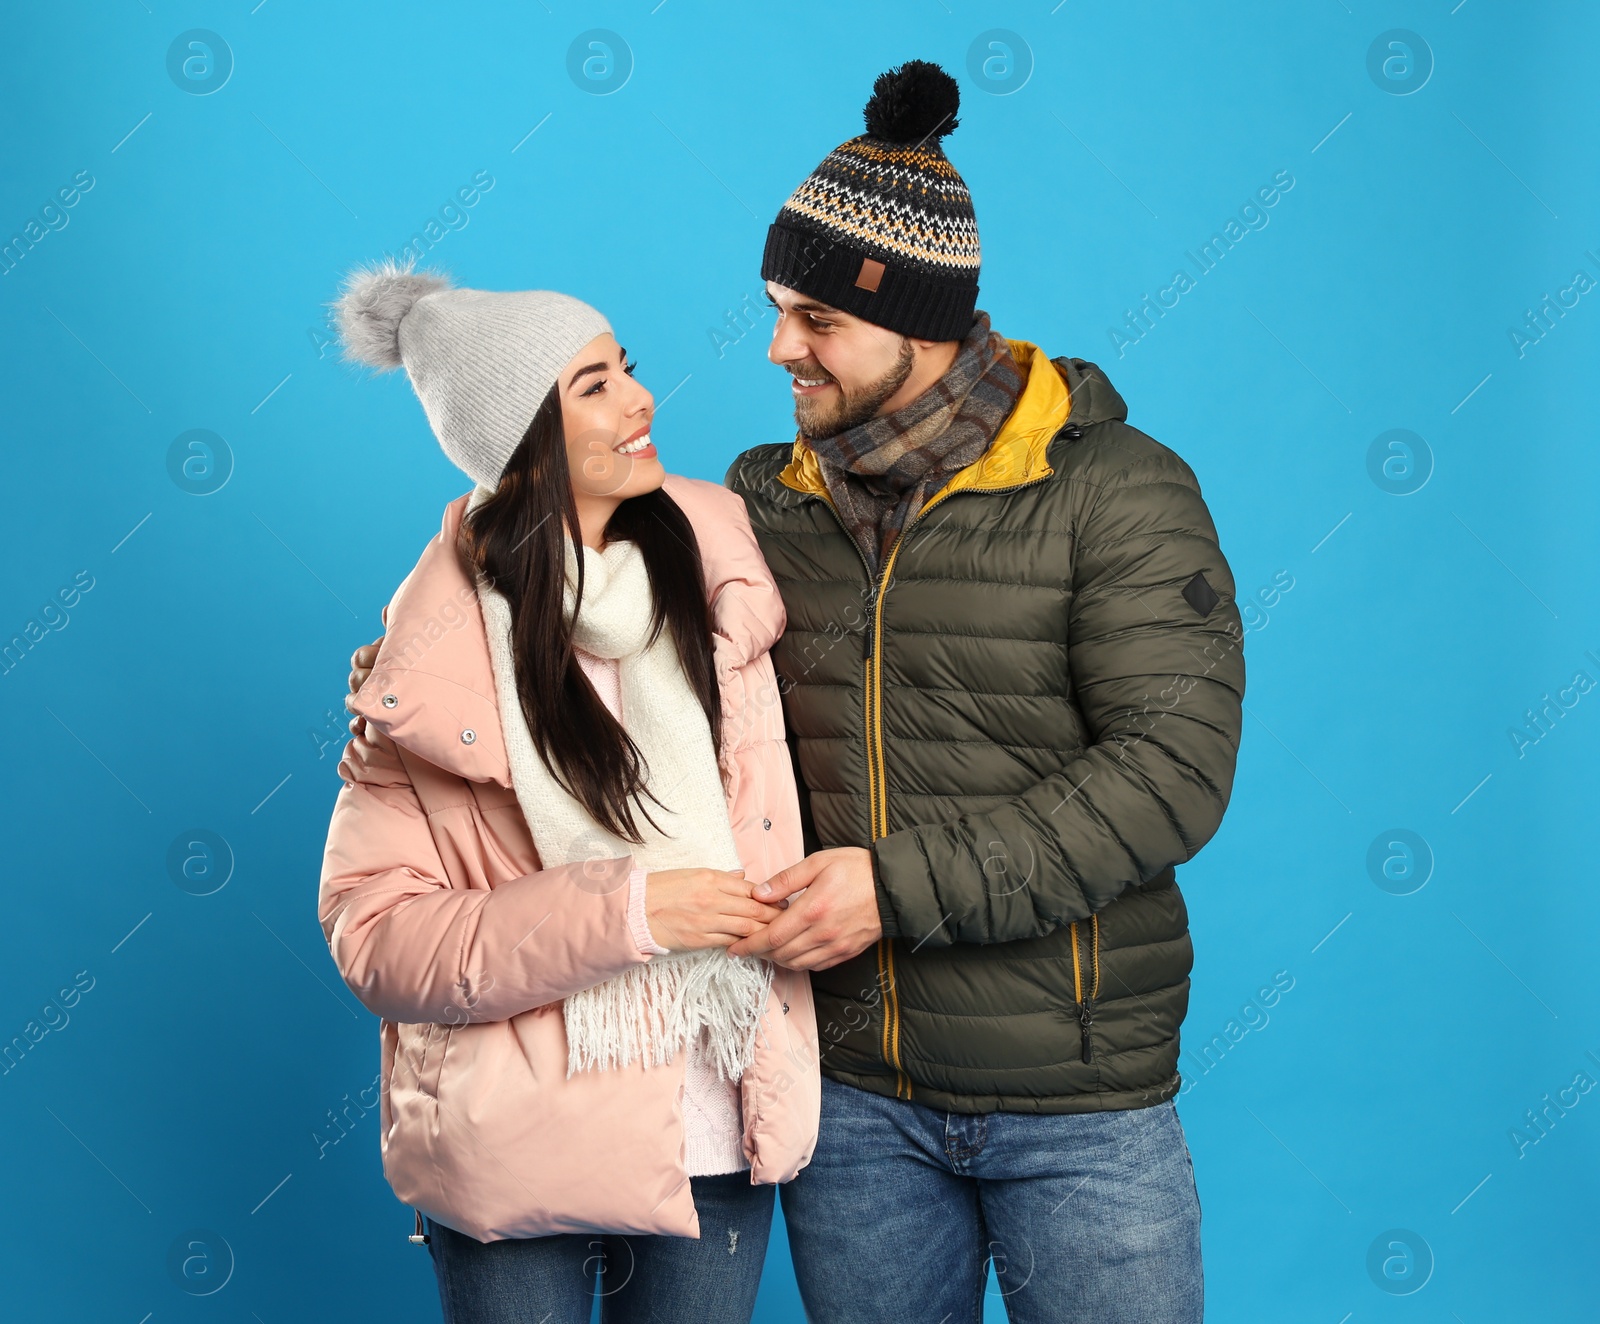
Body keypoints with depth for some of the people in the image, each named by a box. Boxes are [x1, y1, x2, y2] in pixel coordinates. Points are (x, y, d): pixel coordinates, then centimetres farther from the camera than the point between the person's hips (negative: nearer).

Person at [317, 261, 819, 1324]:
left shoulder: (712, 558, -2)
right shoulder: (440, 667, -12)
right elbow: (374, 938, -14)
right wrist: (619, 912, -22)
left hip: (719, 1131, 4)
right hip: (522, 1153, -3)